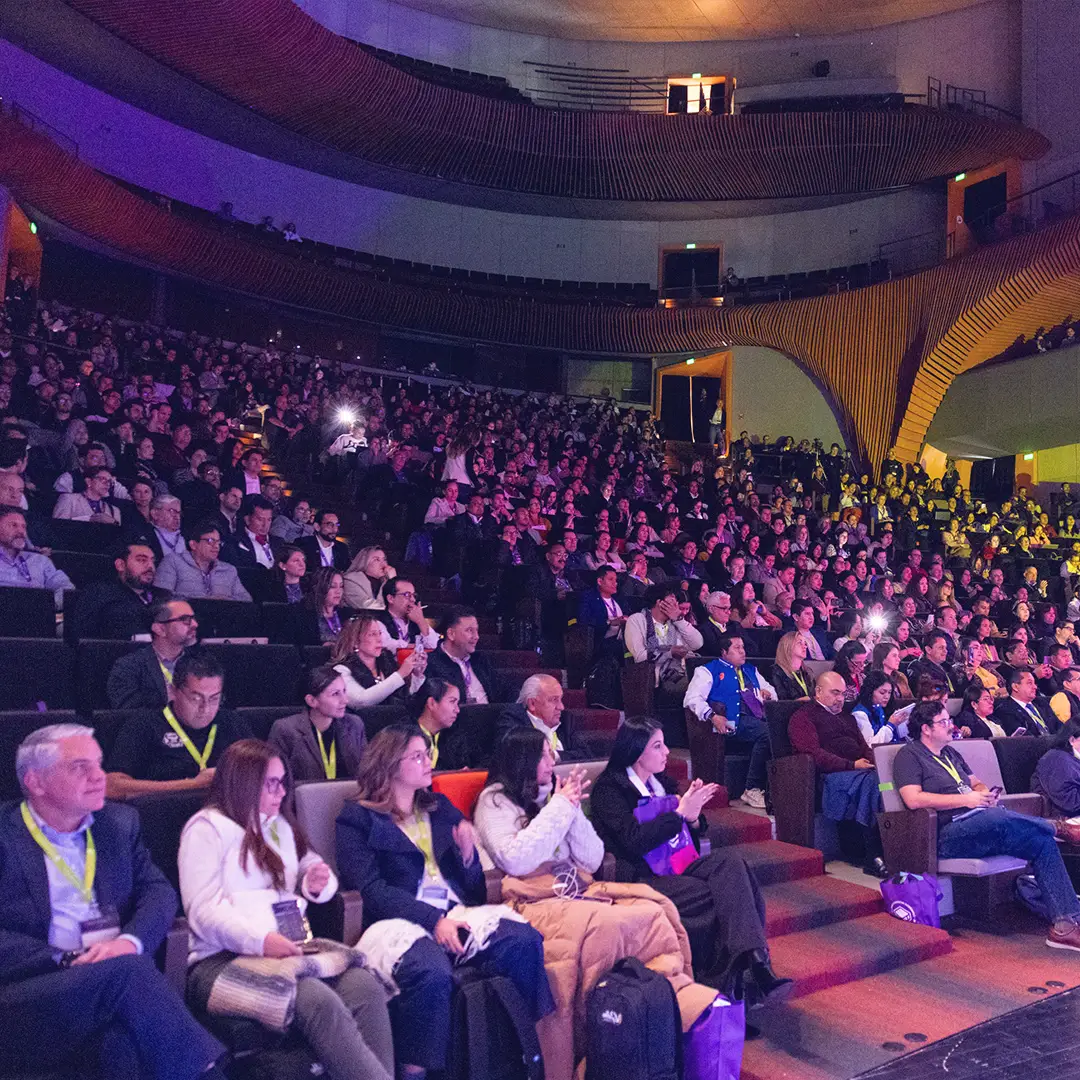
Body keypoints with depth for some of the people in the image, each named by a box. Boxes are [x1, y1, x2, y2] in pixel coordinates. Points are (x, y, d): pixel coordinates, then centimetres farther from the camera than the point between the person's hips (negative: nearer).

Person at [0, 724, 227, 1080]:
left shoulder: (119, 822, 16)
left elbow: (158, 890, 8)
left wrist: (130, 941, -13)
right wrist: (66, 961, -17)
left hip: (116, 981, 3)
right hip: (30, 994, -3)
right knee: (126, 970, -32)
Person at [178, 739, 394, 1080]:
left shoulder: (280, 824, 23)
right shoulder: (207, 828, 0)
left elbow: (314, 875, 29)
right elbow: (203, 912, -10)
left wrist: (317, 882, 3)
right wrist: (260, 940, -26)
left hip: (289, 949, 6)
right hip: (226, 958, -6)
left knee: (365, 985, -25)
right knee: (320, 1001, -34)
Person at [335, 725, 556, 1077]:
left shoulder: (441, 808, 22)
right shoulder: (358, 819, 6)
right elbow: (371, 889, -8)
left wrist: (468, 853, -3)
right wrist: (433, 919, -20)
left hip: (456, 914, 5)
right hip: (399, 921, -5)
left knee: (524, 941, -25)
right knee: (431, 972, -39)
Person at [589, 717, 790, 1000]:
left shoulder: (662, 782, 19)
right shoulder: (609, 788, -3)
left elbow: (691, 841, 21)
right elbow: (635, 840, -18)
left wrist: (694, 817, -2)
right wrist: (681, 812, -16)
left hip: (675, 869, 7)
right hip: (638, 878, -7)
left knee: (731, 862, -24)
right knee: (721, 896, -29)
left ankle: (754, 961, -33)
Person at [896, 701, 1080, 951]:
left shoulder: (950, 753, 27)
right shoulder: (909, 755, 1)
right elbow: (913, 799, -15)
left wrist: (985, 794, 5)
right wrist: (965, 799, -12)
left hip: (984, 825, 8)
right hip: (950, 833, -8)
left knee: (1043, 842, -16)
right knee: (997, 818, -37)